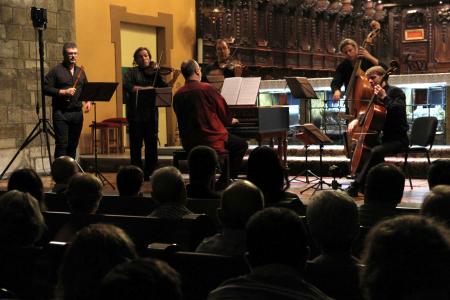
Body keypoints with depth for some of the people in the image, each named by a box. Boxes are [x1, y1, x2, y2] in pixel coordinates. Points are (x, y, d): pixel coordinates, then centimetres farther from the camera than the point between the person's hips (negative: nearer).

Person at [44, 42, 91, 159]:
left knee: (73, 144, 8)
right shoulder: (56, 71, -1)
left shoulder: (80, 71, 16)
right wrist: (63, 92, -15)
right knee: (62, 144, -9)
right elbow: (46, 88, -7)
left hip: (77, 112, 5)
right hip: (61, 113, -5)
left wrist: (88, 101, 6)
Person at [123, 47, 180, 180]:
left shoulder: (154, 73, 11)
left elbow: (164, 88, 2)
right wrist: (144, 88, -25)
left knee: (152, 144, 5)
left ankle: (149, 173, 13)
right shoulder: (132, 72, 3)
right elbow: (127, 86, -15)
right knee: (136, 145, 2)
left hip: (151, 113, 3)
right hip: (135, 114, -3)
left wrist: (174, 79, -14)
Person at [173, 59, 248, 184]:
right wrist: (230, 121, 19)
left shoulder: (177, 95, 1)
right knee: (242, 145, 15)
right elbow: (223, 111, -5)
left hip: (188, 144, 6)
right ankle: (225, 181, 11)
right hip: (211, 141, -6)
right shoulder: (206, 89, -14)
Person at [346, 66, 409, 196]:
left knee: (375, 151, -33)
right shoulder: (375, 95, 15)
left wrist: (384, 97, -26)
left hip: (397, 139, -9)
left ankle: (356, 186, -31)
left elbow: (400, 110, -24)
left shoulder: (395, 91, -8)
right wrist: (357, 120, 2)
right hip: (383, 137, 9)